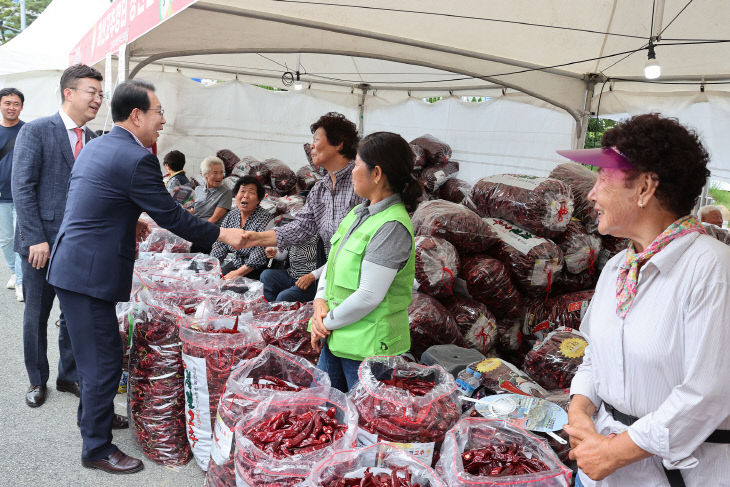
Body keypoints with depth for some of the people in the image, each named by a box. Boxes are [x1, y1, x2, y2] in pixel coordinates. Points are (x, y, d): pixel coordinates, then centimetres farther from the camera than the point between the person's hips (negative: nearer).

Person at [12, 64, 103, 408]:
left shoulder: (94, 140, 8)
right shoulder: (35, 131, -6)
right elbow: (22, 189, -10)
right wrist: (36, 240, -15)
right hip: (41, 242, -4)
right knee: (36, 315, 11)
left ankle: (69, 376, 29)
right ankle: (37, 380, 29)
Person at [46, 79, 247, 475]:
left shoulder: (93, 146, 11)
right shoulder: (137, 159, -19)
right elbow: (171, 216, -15)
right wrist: (222, 234, -7)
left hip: (69, 262, 10)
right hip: (90, 273, -10)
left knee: (97, 353, 26)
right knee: (103, 361, 2)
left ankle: (96, 414, 45)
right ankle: (97, 449, 16)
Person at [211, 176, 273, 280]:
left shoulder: (264, 218, -13)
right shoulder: (231, 215, 8)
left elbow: (260, 254, -21)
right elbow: (220, 244, 9)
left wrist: (237, 273, -23)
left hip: (256, 270, -6)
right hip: (235, 263, 6)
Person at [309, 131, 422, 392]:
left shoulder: (393, 227, -20)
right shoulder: (360, 212, 8)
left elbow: (368, 297, -22)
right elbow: (332, 261, 15)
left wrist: (327, 323, -11)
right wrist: (320, 301, -2)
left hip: (366, 347, -8)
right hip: (336, 339, 8)